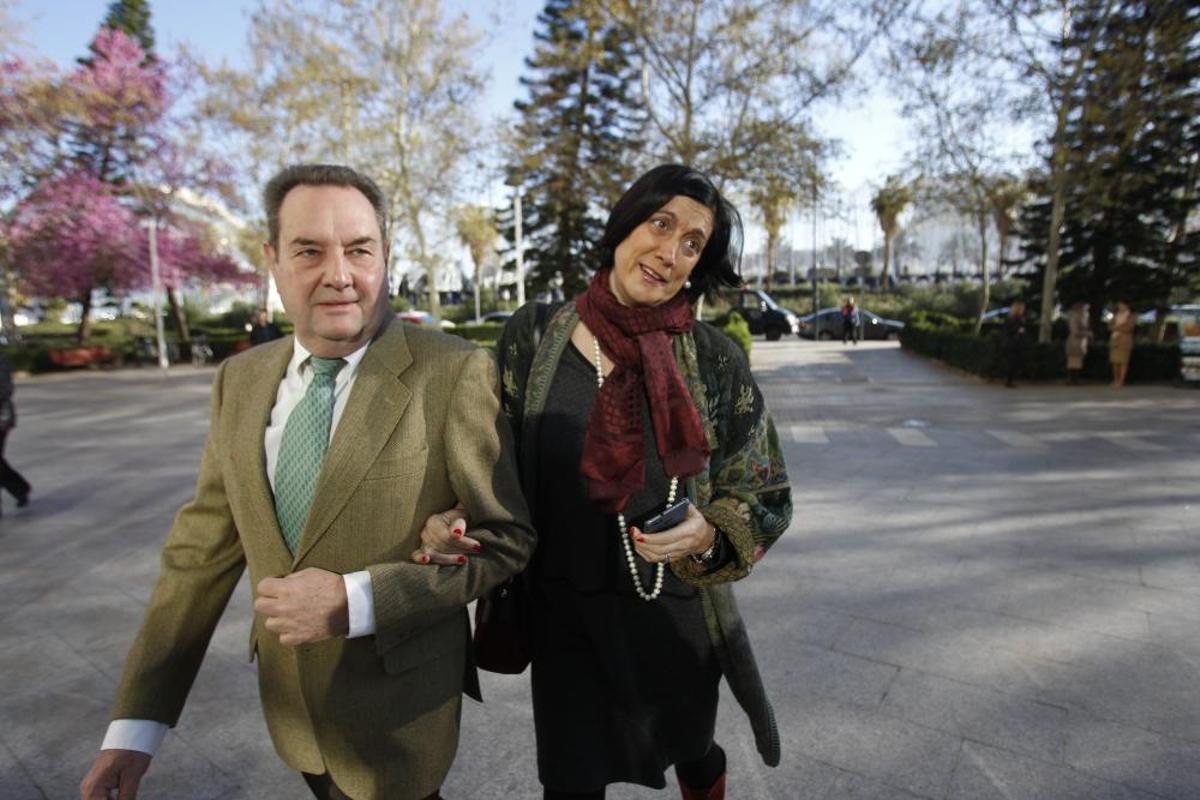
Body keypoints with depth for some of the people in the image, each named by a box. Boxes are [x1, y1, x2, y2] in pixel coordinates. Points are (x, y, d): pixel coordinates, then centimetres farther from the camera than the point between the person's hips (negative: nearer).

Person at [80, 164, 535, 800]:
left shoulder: (454, 373, -19)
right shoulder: (240, 379, -1)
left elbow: (503, 538, -16)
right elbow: (202, 551, 0)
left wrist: (354, 602, -24)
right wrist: (136, 724, -1)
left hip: (397, 711, -5)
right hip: (288, 700, 5)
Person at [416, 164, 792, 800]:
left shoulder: (715, 361, -12)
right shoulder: (533, 335, -9)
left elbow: (766, 500, -4)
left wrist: (709, 535, -24)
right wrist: (448, 524, -18)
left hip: (676, 616, 0)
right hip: (562, 616, 0)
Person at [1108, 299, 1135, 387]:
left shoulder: (1131, 317, 3)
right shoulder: (1115, 316, 18)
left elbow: (1128, 328, -11)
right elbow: (1110, 326, 8)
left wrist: (1116, 327, -6)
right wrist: (1120, 327, -8)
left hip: (1125, 342, -4)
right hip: (1114, 341, 4)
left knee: (1123, 362, -7)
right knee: (1115, 361, 3)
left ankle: (1121, 381, -8)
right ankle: (1115, 380, 8)